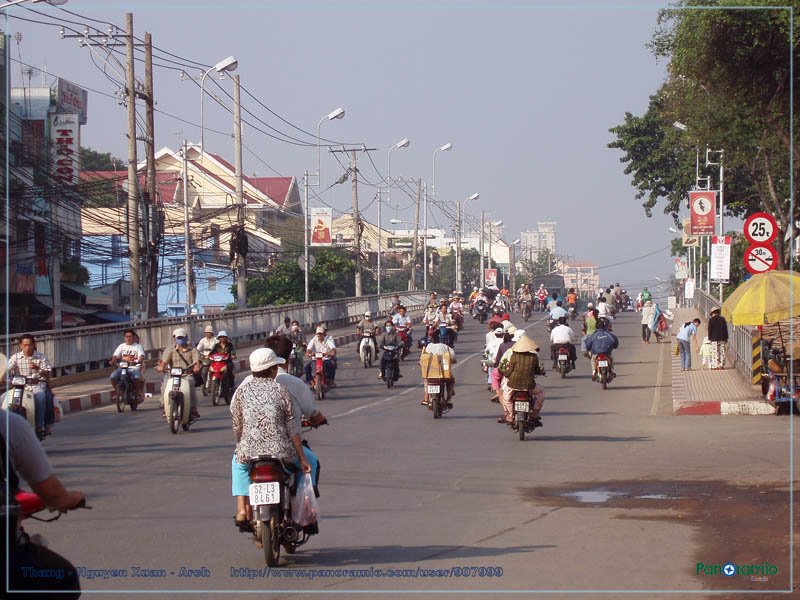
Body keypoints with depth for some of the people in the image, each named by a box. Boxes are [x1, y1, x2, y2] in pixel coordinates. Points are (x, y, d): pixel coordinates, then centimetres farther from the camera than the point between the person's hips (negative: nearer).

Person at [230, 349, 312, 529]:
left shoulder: (241, 392, 3)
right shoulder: (280, 390, -1)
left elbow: (237, 428, 9)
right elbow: (292, 428, -2)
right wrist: (303, 459, 3)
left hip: (249, 453, 2)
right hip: (281, 452, -2)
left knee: (237, 462, 38)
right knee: (310, 462, 27)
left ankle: (242, 509, 22)